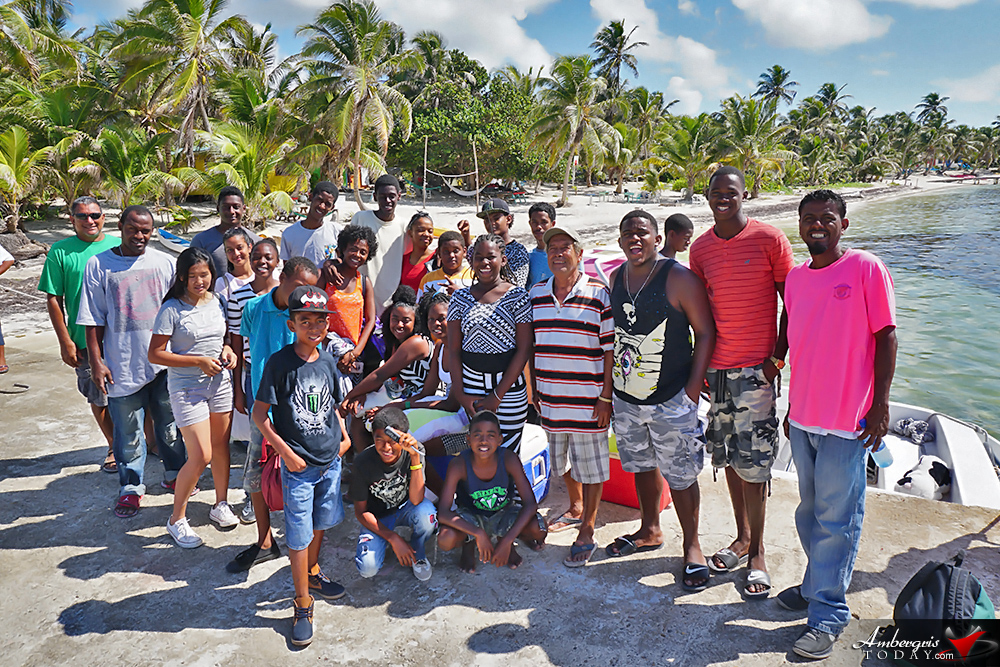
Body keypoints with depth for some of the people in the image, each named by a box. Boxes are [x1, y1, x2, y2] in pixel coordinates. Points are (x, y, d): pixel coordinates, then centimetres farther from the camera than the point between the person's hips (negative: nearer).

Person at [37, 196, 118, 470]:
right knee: (99, 398, 8)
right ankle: (115, 447, 25)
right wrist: (65, 342, -6)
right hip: (85, 341, -1)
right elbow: (53, 300, -1)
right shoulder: (60, 251, -1)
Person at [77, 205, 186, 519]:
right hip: (123, 364, -1)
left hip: (165, 362, 2)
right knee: (128, 431, 8)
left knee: (170, 424, 15)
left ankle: (174, 474, 34)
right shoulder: (98, 265, 0)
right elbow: (93, 319, 0)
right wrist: (96, 361, -4)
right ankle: (131, 487, 26)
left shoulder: (165, 262, 4)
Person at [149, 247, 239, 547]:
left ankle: (221, 505, 33)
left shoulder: (218, 302, 3)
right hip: (186, 387, -5)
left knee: (221, 446, 14)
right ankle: (177, 519, 13)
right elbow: (155, 354, -13)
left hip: (220, 382, 5)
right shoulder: (171, 309, -13)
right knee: (201, 456, -7)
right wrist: (199, 360, -19)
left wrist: (227, 349, -4)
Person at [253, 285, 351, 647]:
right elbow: (260, 414, -10)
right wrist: (285, 451, -13)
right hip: (298, 464, -5)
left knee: (320, 523, 20)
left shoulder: (328, 361, 2)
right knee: (299, 535, 2)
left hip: (330, 460, 5)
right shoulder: (279, 362, -13)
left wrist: (344, 437, 6)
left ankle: (312, 573, 43)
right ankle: (303, 603, 17)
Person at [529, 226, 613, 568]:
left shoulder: (599, 294, -8)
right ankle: (576, 508, 45)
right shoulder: (535, 294, 5)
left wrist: (606, 397, -10)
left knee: (590, 467, 6)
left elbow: (610, 349, -7)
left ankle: (587, 533, 21)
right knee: (563, 461, 21)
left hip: (588, 400, -5)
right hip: (550, 398, 5)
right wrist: (534, 389, 10)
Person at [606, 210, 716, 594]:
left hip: (671, 399, -5)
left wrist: (693, 388, -13)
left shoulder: (679, 278, -12)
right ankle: (650, 531, 41)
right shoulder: (615, 279, 5)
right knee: (642, 465, 20)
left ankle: (692, 547, 24)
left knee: (680, 475, 4)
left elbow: (705, 333, -10)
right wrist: (608, 387, 12)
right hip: (625, 398, 6)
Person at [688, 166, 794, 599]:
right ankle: (742, 538, 29)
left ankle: (757, 554, 15)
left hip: (755, 369, -4)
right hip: (716, 369, 5)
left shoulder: (770, 239, -5)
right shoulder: (700, 248, 8)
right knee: (727, 458, 13)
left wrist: (778, 356, -8)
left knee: (752, 463, -2)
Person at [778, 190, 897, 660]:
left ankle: (827, 614, 13)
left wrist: (880, 404, -11)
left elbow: (885, 337, -6)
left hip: (847, 421, -6)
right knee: (809, 511, 17)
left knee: (835, 519, 1)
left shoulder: (866, 268, -6)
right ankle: (817, 586, 35)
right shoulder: (795, 278, 10)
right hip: (803, 419, 6)